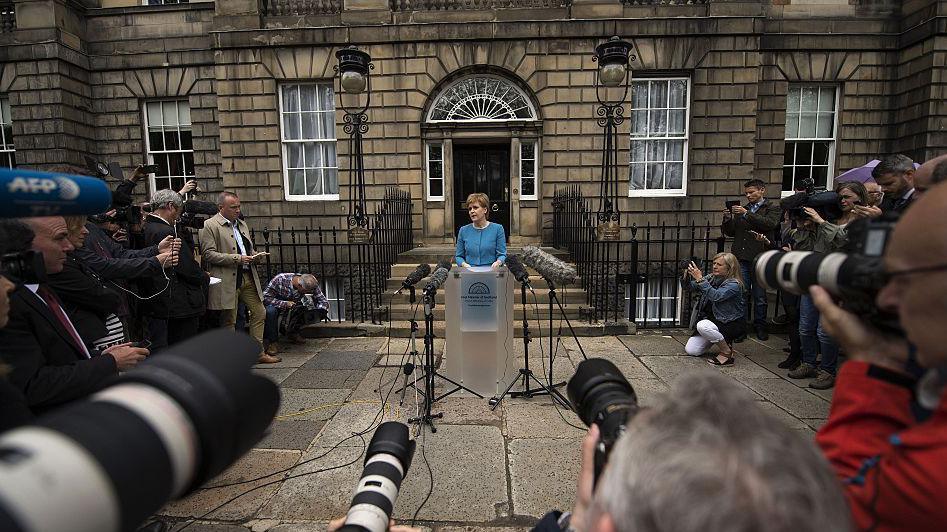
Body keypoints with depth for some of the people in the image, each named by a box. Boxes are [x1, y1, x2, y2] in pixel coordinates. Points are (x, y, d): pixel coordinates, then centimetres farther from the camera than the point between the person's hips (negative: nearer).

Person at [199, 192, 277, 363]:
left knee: (259, 313, 8)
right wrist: (237, 259, -19)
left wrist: (254, 256, 4)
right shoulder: (210, 225, -6)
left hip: (248, 277, 7)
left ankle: (258, 352, 18)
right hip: (227, 280, -7)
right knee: (229, 320, 2)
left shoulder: (242, 224, 18)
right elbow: (209, 254, -14)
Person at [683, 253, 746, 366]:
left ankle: (727, 353, -14)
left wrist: (700, 279, -36)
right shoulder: (713, 278, 3)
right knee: (691, 350, -4)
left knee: (703, 326, -37)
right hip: (713, 319, 7)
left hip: (732, 324, -7)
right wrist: (692, 276, -15)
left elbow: (716, 296, -33)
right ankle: (722, 341, 21)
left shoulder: (734, 284, -18)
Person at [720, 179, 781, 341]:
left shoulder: (773, 207, 6)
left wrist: (746, 214, -17)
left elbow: (770, 223, -15)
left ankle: (760, 326, 22)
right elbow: (730, 232, 14)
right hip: (741, 258, 3)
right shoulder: (741, 209, 17)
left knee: (760, 296, 7)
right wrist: (727, 219, -4)